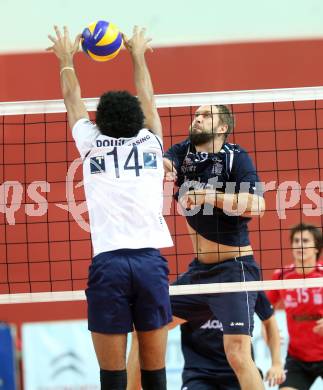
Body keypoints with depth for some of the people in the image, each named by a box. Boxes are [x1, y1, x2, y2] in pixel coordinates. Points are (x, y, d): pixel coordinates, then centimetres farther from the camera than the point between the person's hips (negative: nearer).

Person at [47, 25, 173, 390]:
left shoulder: (92, 145, 9)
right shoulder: (150, 142, 11)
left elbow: (73, 100, 27)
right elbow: (146, 99, 31)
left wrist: (66, 59, 44)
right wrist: (138, 55, 47)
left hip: (108, 262, -1)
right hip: (150, 260, 1)